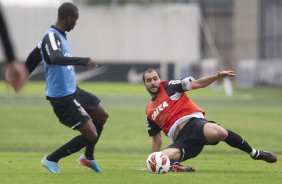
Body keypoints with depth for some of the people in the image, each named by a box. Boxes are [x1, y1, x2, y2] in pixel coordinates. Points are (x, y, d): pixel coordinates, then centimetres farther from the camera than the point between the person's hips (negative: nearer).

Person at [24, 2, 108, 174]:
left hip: (73, 90, 10)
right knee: (91, 135, -9)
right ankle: (51, 160, 6)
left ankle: (88, 157, 39)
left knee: (102, 116, 22)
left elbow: (33, 57, 20)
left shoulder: (59, 36, 8)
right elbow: (56, 59, -43)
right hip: (62, 98, -10)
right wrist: (83, 60, -50)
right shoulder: (51, 37, -22)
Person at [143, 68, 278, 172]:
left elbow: (196, 84, 2)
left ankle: (255, 154, -17)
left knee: (218, 132, -35)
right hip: (181, 140, 3)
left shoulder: (169, 87, 12)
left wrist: (218, 76, -12)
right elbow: (157, 140, 31)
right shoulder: (149, 111, 24)